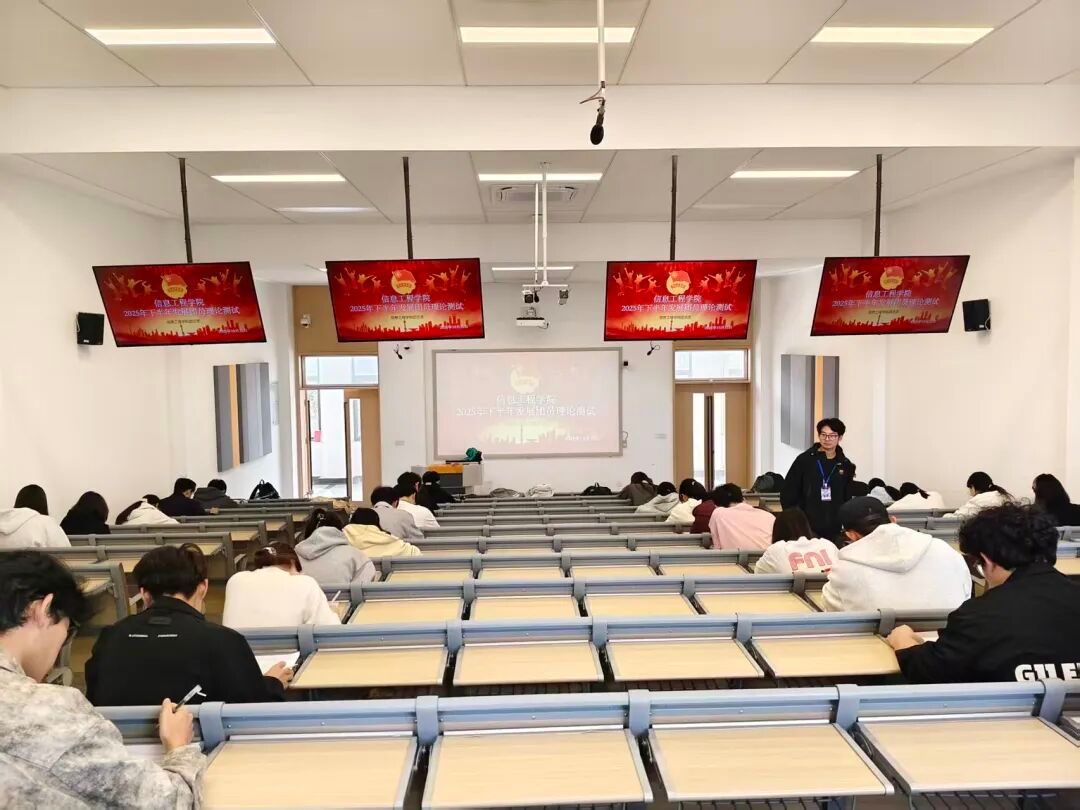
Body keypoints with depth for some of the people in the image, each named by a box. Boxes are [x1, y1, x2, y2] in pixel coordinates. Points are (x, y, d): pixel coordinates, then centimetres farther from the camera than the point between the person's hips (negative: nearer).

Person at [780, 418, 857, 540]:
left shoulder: (846, 465, 7)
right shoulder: (804, 460, -1)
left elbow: (847, 498, 14)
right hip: (806, 527, -2)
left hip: (834, 530, 2)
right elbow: (788, 493, 2)